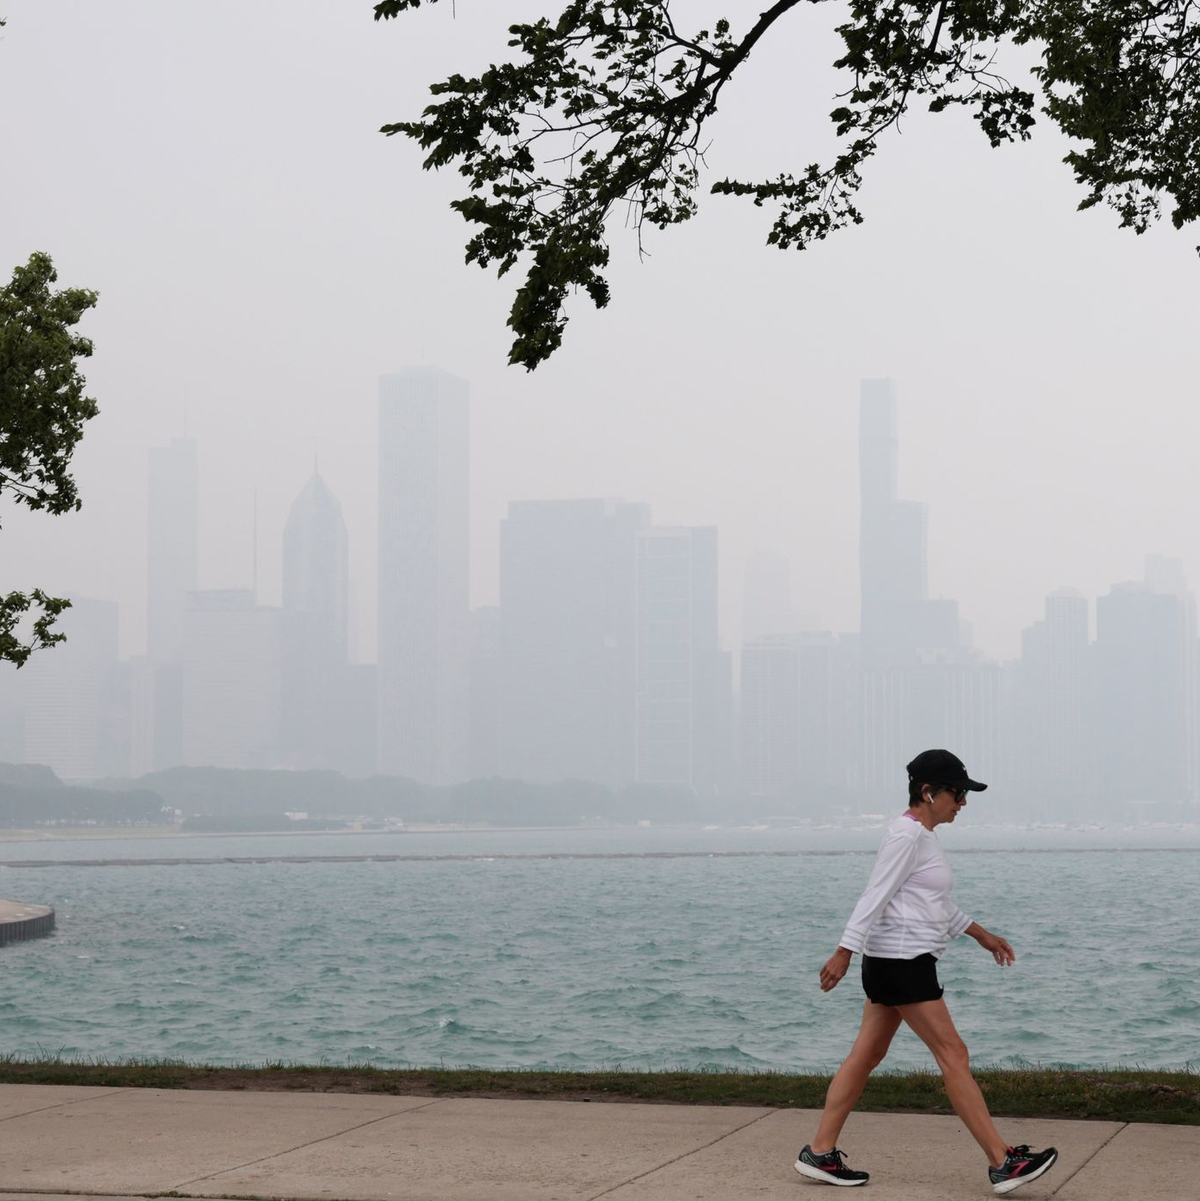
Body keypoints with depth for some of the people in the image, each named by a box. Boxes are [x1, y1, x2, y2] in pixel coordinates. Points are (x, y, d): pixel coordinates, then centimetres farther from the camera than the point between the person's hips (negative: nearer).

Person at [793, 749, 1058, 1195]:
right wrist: (844, 952, -23)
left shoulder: (920, 835, 16)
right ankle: (1002, 1163, -6)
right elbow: (875, 895, -20)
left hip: (903, 961, 10)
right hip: (901, 960, -10)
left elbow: (939, 905, 26)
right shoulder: (907, 835, -15)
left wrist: (982, 934, 29)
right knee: (953, 1054, -8)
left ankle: (820, 1154, 12)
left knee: (866, 1056, 10)